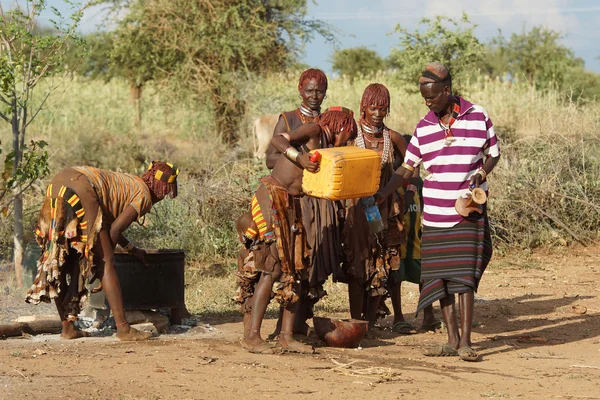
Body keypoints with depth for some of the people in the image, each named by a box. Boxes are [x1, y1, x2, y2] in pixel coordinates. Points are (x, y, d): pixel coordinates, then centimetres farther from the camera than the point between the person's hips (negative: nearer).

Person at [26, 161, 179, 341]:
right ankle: (123, 328, -6)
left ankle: (67, 327, 20)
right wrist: (104, 258, 7)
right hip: (80, 191, -9)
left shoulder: (129, 183, 34)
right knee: (105, 262, -5)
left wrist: (132, 250, 51)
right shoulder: (145, 196, 9)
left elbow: (108, 225, 41)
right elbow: (115, 229, -1)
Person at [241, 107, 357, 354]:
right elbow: (277, 140, -16)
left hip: (291, 205, 9)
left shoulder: (325, 146, 19)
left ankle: (286, 336, 10)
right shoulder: (315, 131, -3)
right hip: (272, 197, -9)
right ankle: (252, 336, -9)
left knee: (295, 269, 7)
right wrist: (299, 157, -29)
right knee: (274, 268, -11)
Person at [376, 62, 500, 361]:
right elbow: (407, 168, 8)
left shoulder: (478, 117, -3)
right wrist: (380, 195, -2)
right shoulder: (424, 128, 6)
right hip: (435, 213, 4)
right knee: (439, 277, 1)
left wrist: (482, 172, -14)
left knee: (464, 274, -10)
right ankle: (452, 340, 8)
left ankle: (465, 341, -6)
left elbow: (493, 153, 7)